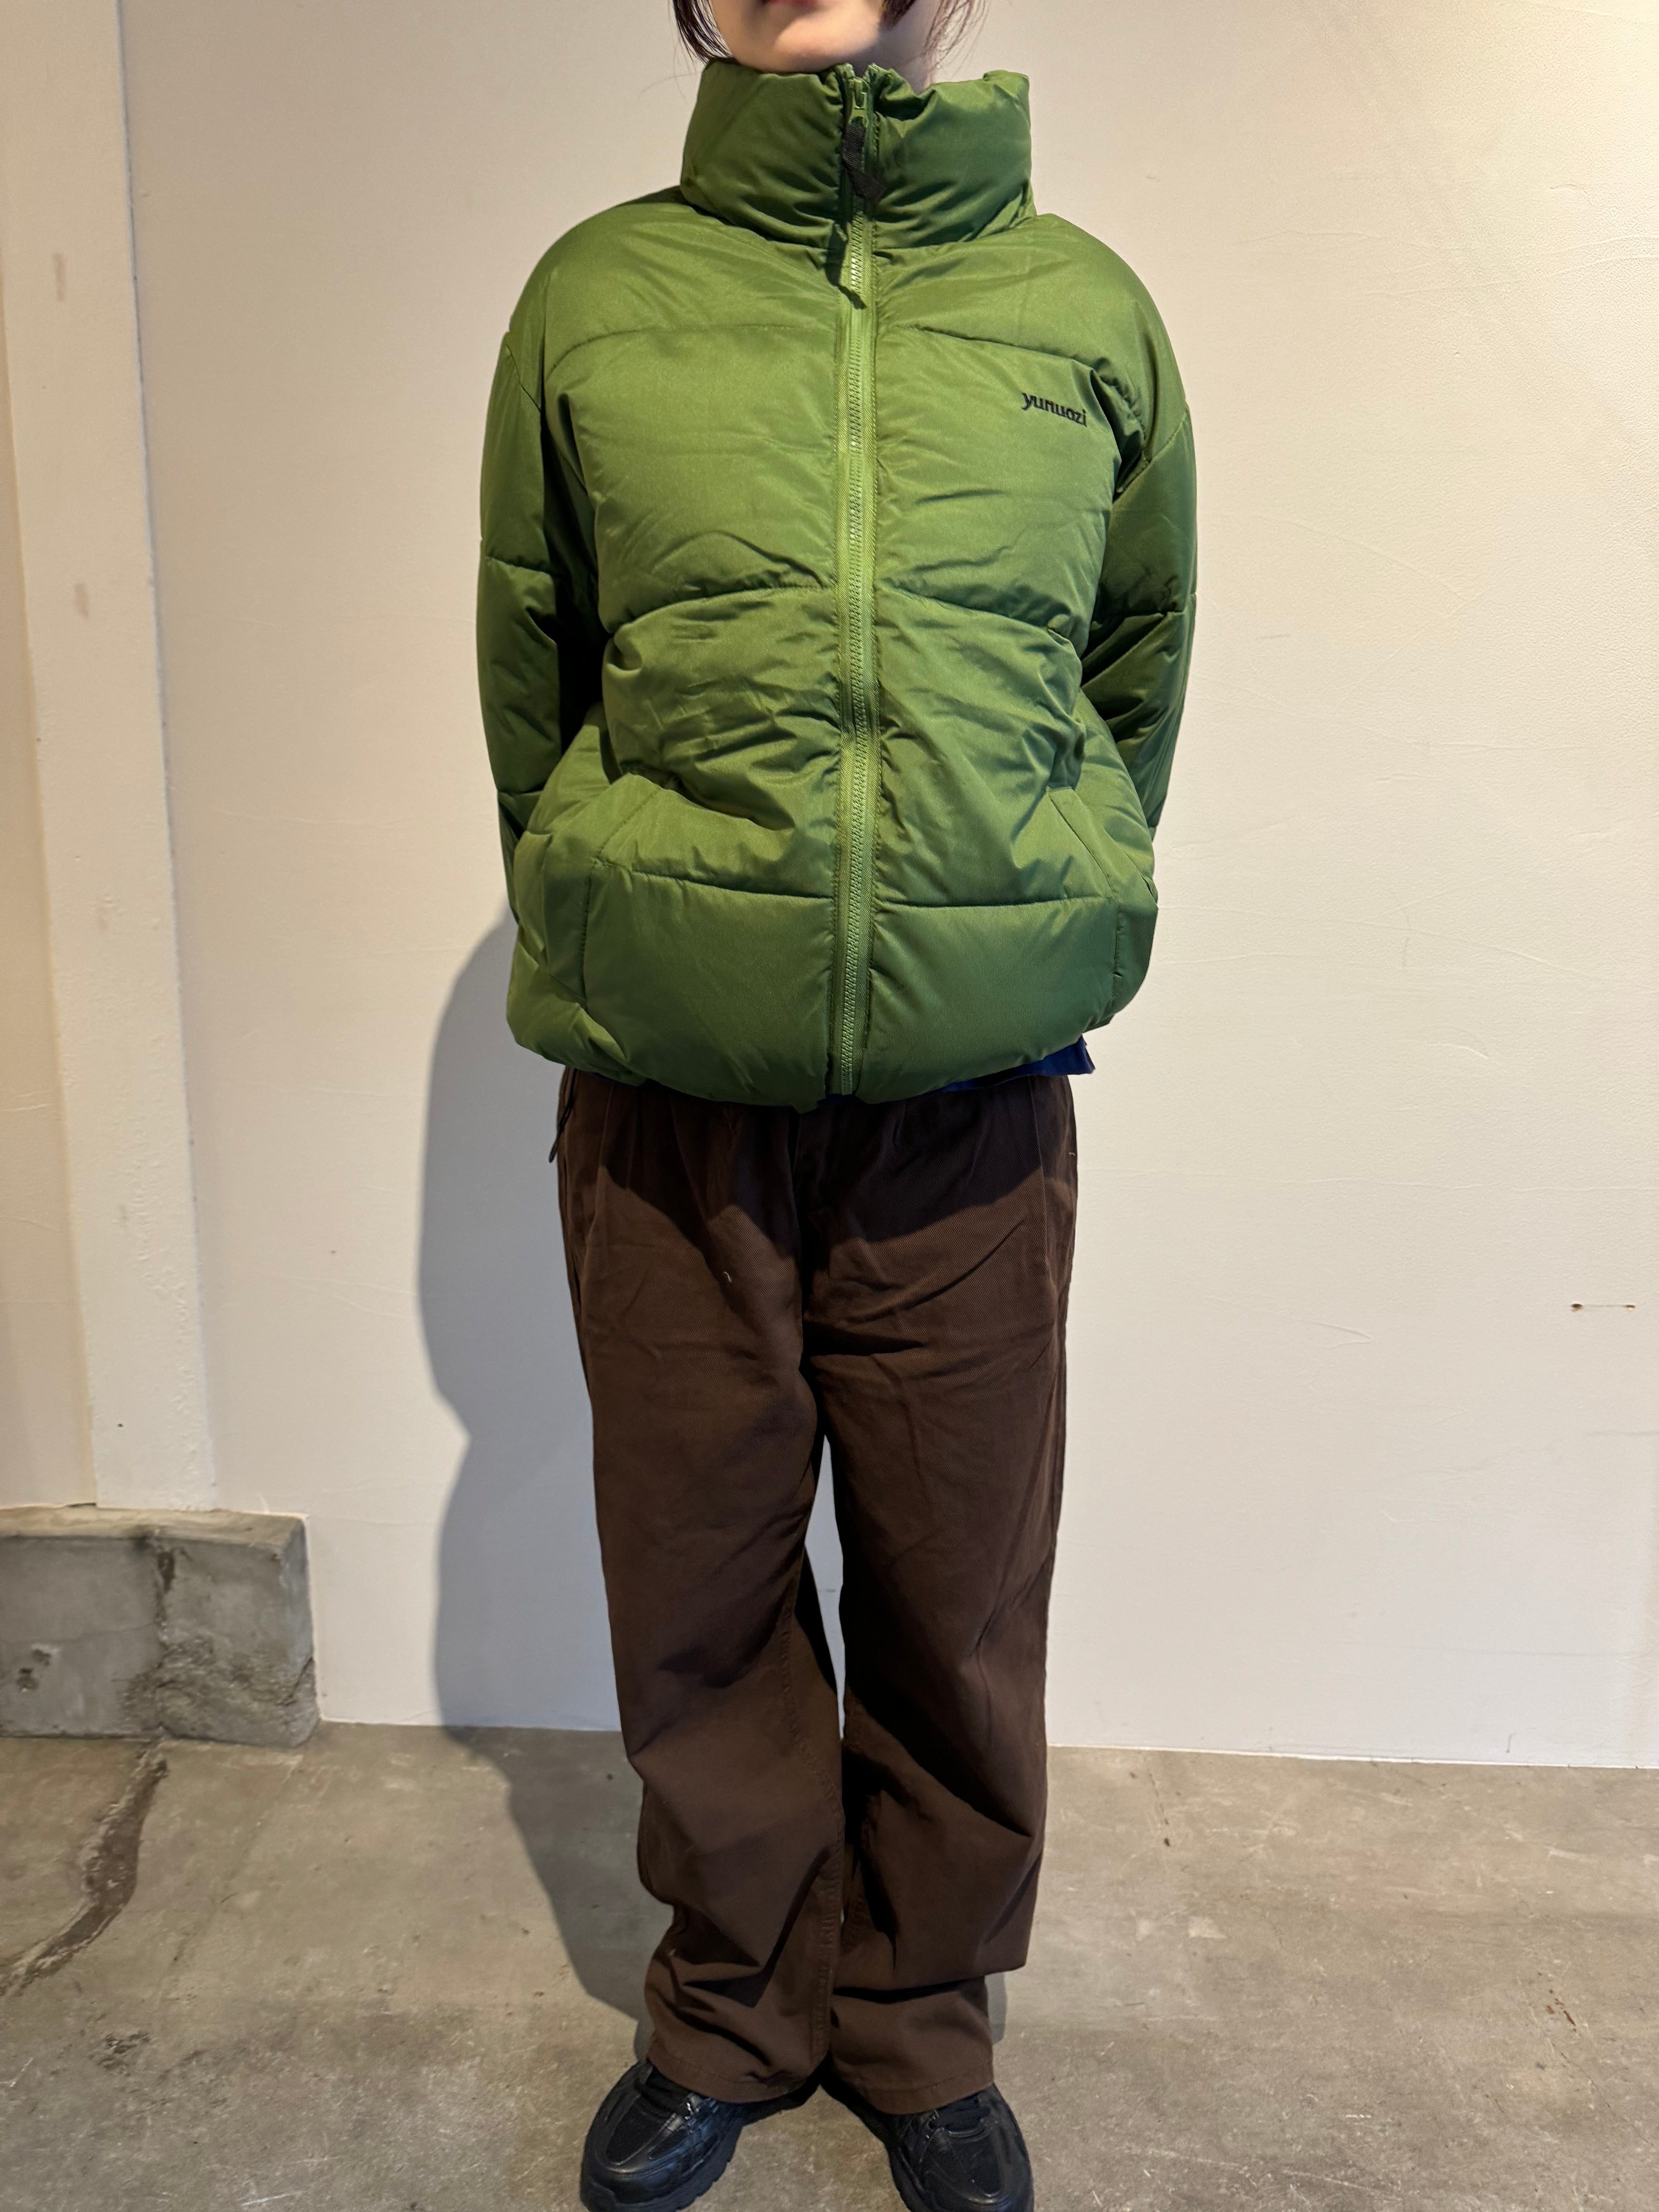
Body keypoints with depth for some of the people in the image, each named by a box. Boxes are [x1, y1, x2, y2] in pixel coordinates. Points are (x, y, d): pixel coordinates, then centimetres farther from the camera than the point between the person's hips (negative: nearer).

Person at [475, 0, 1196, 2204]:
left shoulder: (1089, 309, 7)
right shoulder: (592, 298, 5)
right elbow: (527, 676, 11)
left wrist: (1040, 940, 11)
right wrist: (608, 945, 11)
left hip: (975, 1109, 1)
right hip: (666, 1103, 0)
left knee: (960, 1608, 12)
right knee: (700, 1599, 13)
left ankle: (921, 2025, 40)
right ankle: (736, 2007, 40)